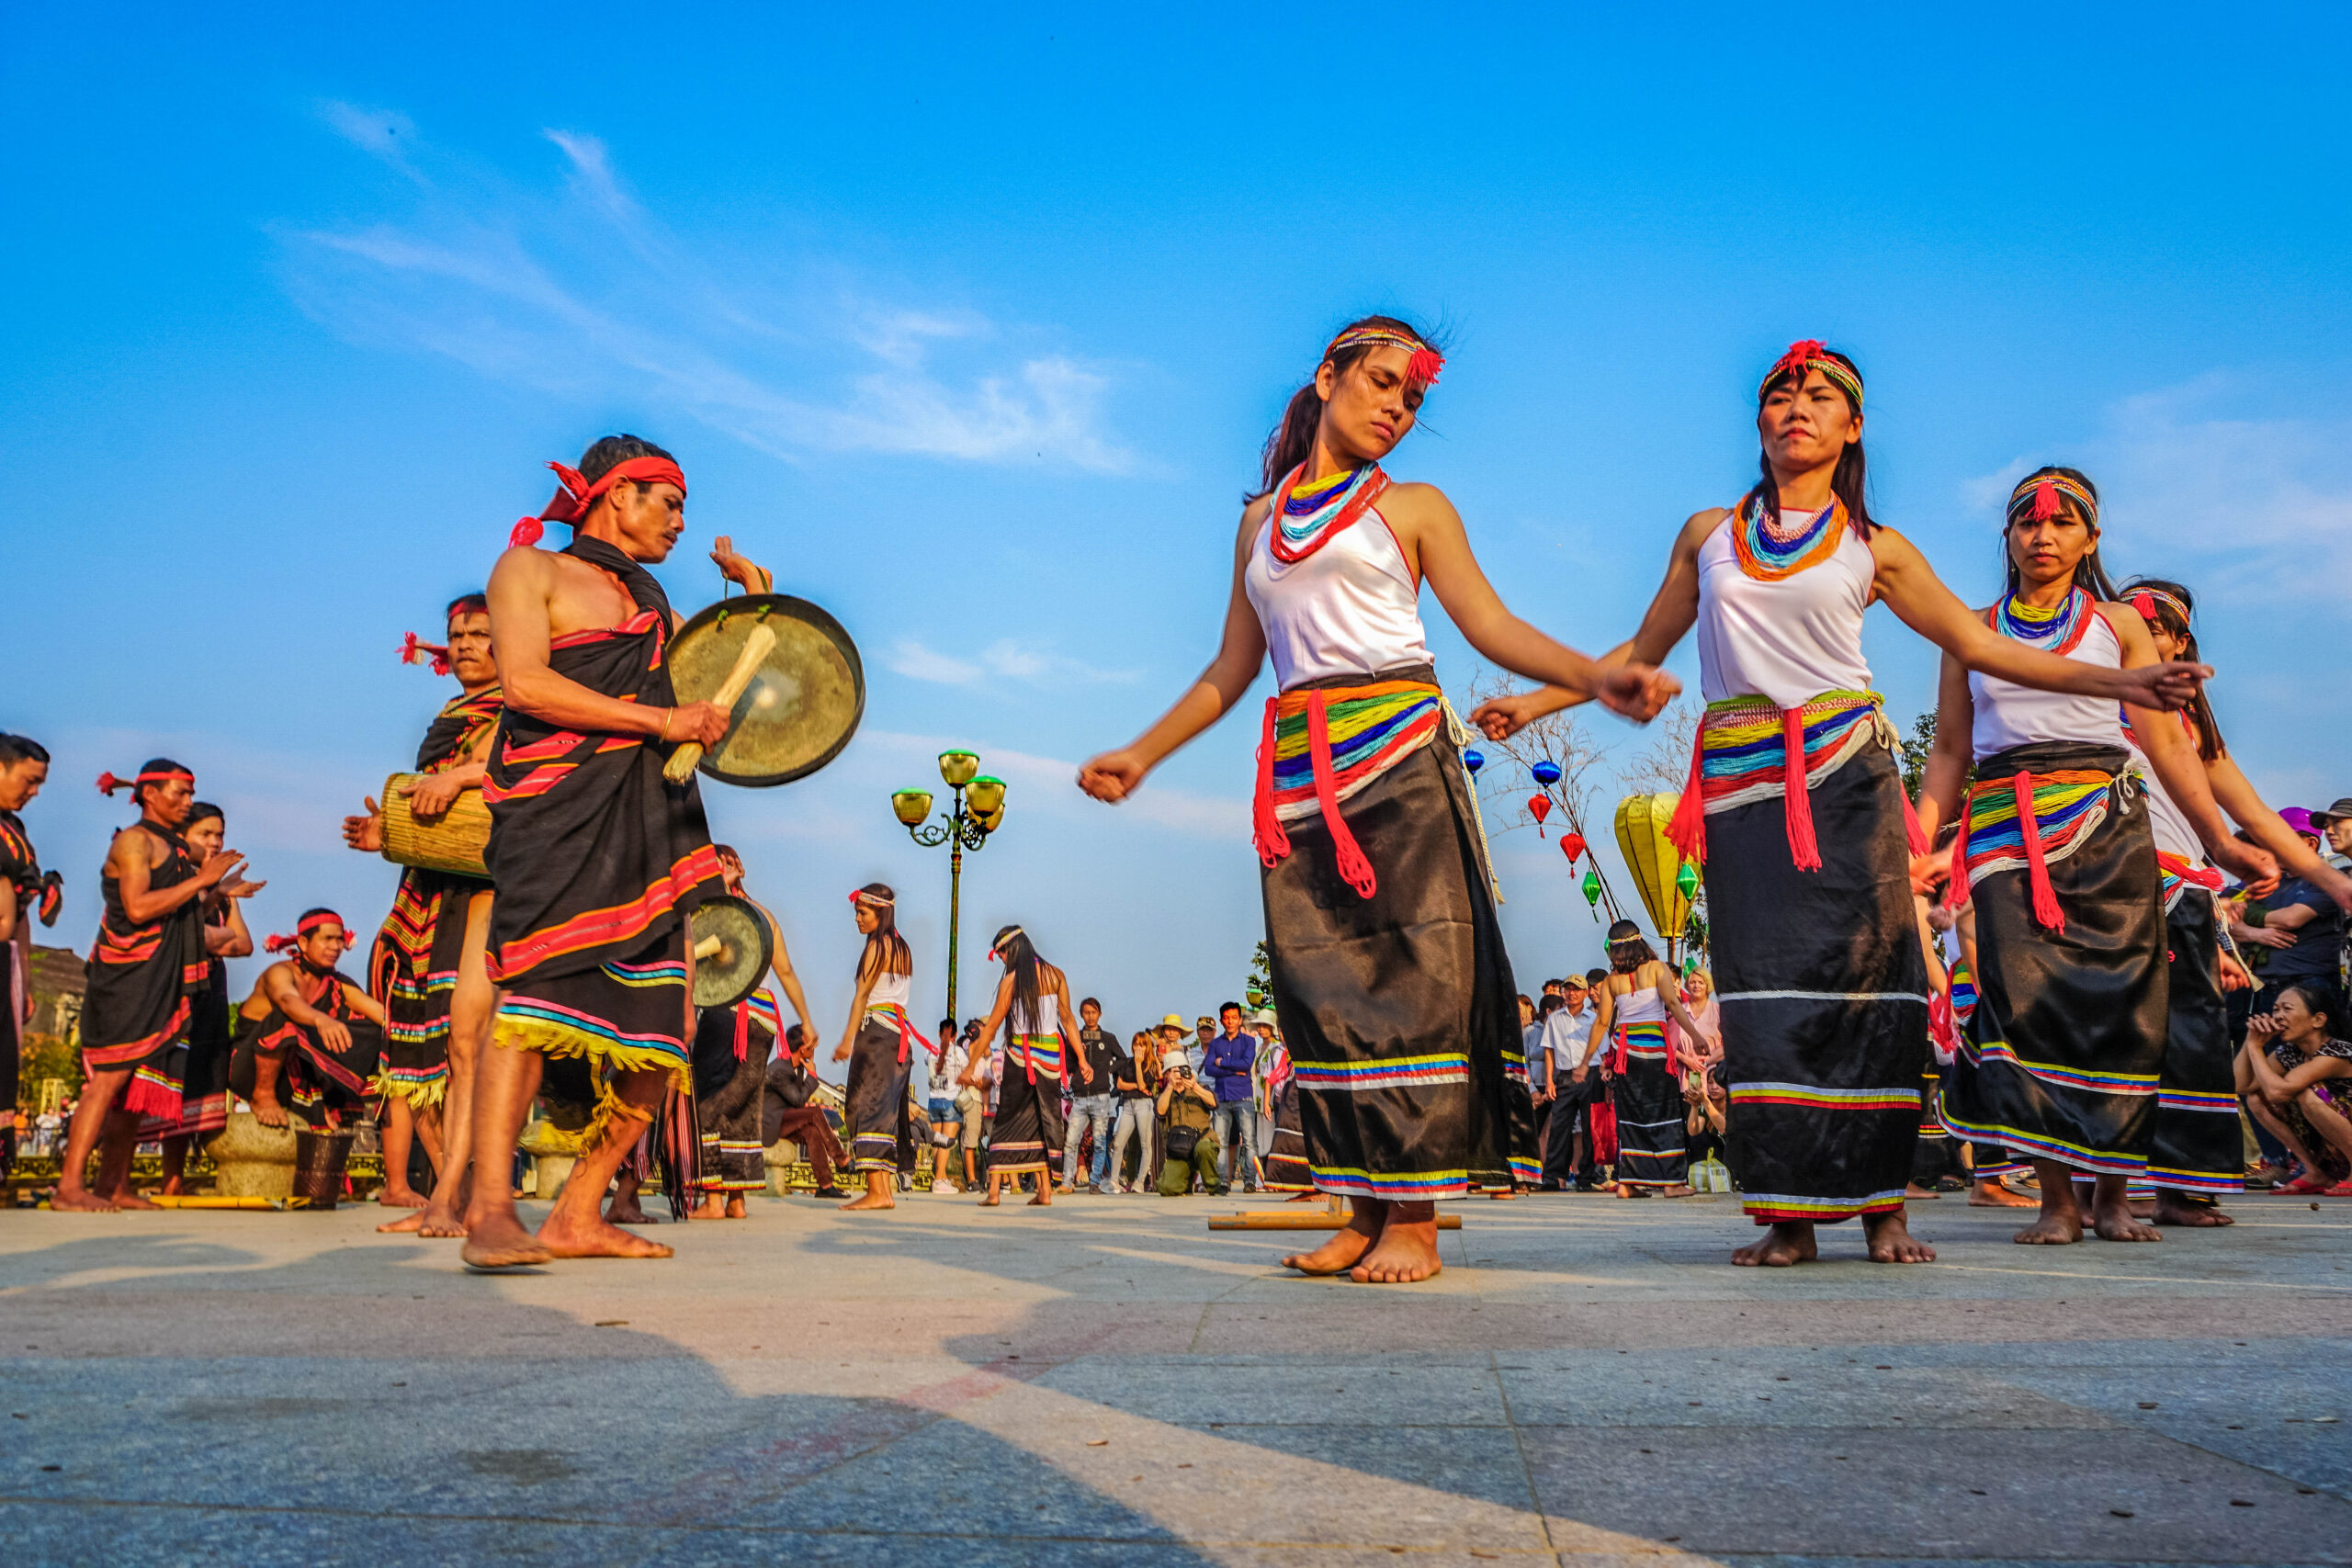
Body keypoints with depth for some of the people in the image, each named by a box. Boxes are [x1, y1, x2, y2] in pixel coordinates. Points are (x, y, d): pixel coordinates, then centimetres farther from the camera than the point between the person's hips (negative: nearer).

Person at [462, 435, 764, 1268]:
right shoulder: (529, 570, 8)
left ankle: (577, 1216, 4)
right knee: (536, 990, -23)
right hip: (556, 809, -7)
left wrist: (753, 592, 23)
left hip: (650, 821, 7)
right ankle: (490, 1211, -26)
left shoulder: (651, 599, 29)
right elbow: (526, 683, -9)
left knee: (659, 1032, -2)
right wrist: (661, 720, -12)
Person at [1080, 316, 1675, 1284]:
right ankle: (1365, 1213, 7)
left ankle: (1414, 1219, -4)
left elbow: (1490, 625, 2)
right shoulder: (1261, 519, 21)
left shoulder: (1413, 508, 12)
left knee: (1412, 978, -8)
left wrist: (1597, 679, -13)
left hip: (1397, 749, -3)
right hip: (1298, 770, 3)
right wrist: (1141, 755, 18)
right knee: (1322, 986, -1)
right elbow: (1232, 669, 21)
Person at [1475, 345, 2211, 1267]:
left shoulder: (1873, 548, 11)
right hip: (1740, 783, 1)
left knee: (1864, 981, -5)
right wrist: (1533, 702, 13)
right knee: (1767, 987, -5)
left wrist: (2118, 683, 3)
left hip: (1841, 773, -1)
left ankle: (1880, 1208, 3)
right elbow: (1641, 652, 18)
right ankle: (1788, 1216, -1)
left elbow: (1977, 645, 10)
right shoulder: (1709, 534, 15)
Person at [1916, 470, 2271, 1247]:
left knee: (2116, 1004, -3)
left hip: (2104, 824, 0)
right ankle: (2055, 1197, -8)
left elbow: (2167, 742, 7)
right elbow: (1949, 751, 13)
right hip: (2004, 829, 0)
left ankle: (2113, 1191, 9)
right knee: (2025, 999, -12)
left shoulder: (2119, 624, 12)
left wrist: (2218, 839, -1)